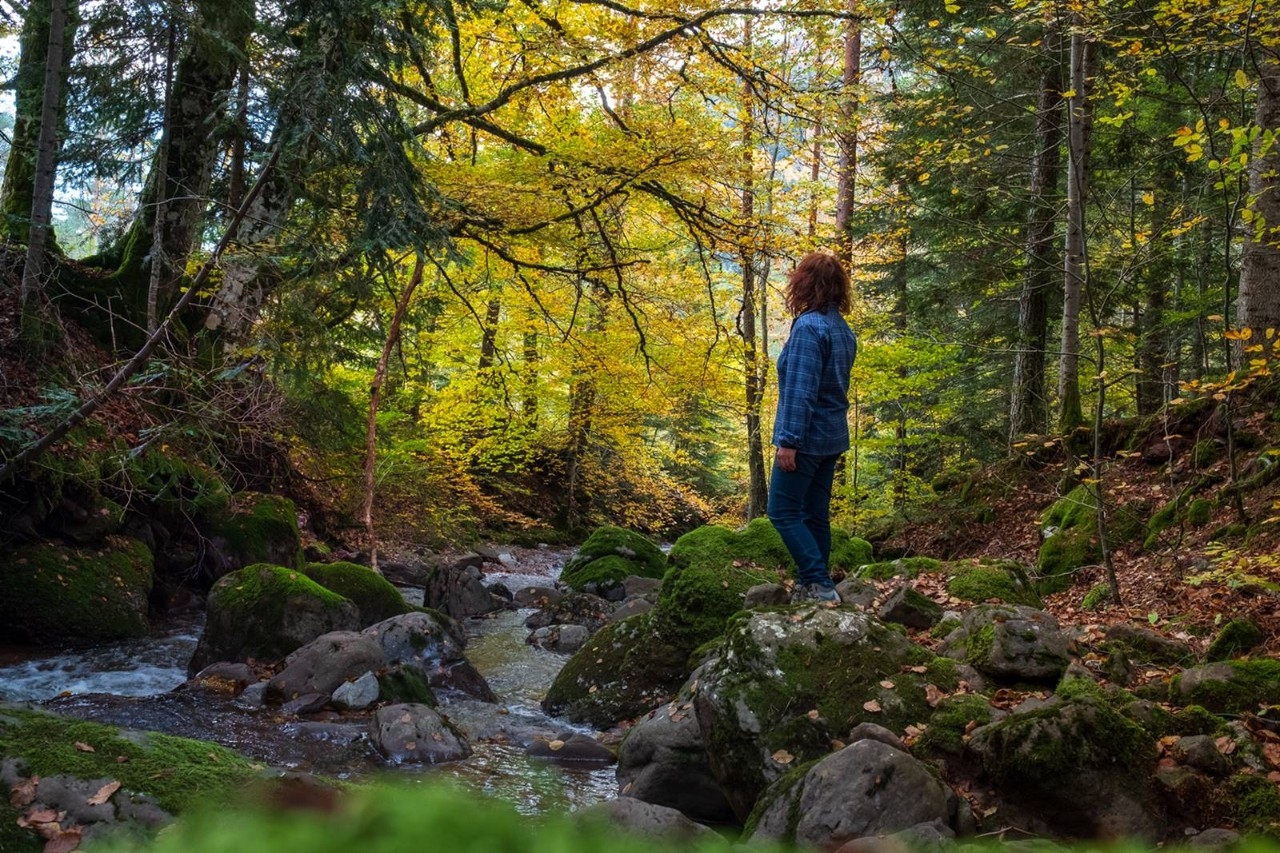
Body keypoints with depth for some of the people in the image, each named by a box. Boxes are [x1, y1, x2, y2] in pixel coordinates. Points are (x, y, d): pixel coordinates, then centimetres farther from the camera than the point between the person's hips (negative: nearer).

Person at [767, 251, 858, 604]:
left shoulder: (808, 326, -17)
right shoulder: (843, 329, 11)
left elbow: (800, 389, -22)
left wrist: (788, 440, -22)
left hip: (806, 438, -9)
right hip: (833, 436, 9)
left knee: (783, 512, -3)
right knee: (815, 515, 12)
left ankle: (819, 584, -8)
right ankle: (812, 586, 16)